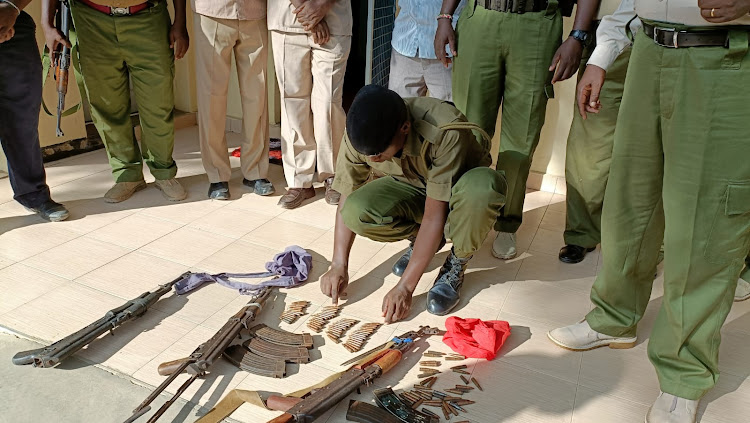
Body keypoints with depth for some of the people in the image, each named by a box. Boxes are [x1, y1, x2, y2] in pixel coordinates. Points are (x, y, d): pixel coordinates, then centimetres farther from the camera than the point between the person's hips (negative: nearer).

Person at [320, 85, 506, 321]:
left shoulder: (446, 132, -37)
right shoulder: (362, 134, -23)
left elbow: (434, 215, -35)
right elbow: (347, 198, -12)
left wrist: (405, 287, -33)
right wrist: (338, 265, -17)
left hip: (458, 186, -3)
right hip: (412, 188, 3)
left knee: (482, 186, -41)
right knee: (357, 213, -28)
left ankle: (457, 264, -12)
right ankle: (422, 240, 2)